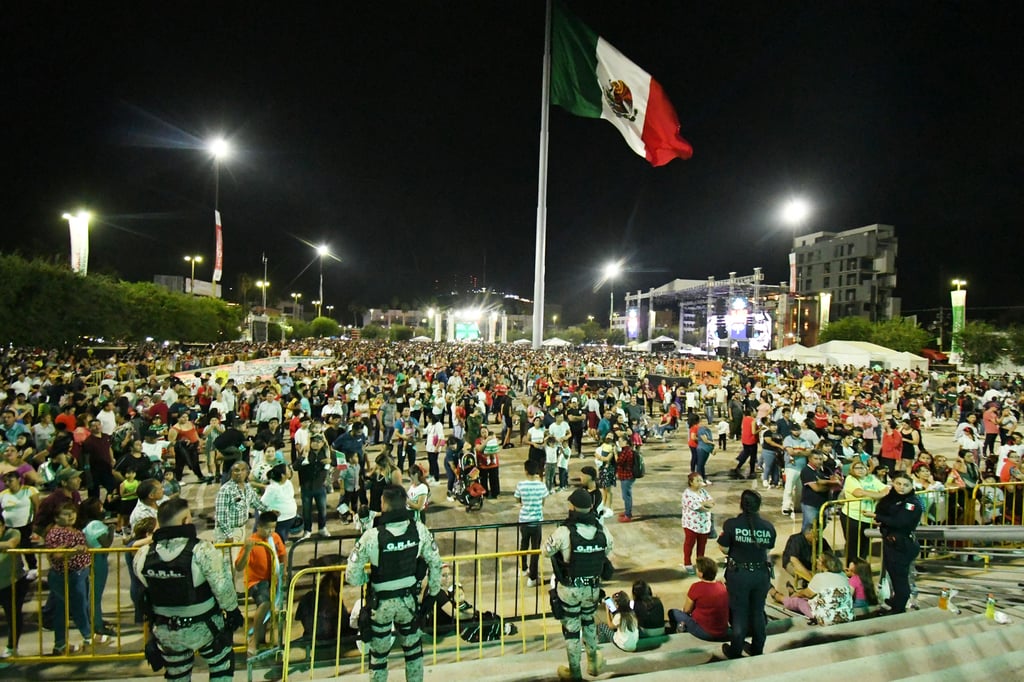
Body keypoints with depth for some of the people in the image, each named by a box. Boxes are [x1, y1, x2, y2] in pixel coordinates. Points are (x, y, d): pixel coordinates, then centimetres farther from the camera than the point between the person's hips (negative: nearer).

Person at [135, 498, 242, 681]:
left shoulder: (143, 556, -14)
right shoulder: (202, 551, -27)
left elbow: (145, 587, 4)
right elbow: (223, 588, -23)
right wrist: (233, 610, -5)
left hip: (165, 631, 4)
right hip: (203, 627, -4)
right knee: (221, 667, 20)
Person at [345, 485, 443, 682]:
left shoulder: (372, 536, -23)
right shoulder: (419, 530, -15)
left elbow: (352, 577, -18)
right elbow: (435, 564, -5)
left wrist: (368, 578, 4)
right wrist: (433, 593, 10)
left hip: (380, 603, -2)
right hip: (409, 599, 3)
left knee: (378, 654, 17)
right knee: (413, 649, 23)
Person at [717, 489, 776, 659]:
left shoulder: (731, 524, -16)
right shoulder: (768, 527, -8)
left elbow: (724, 549, -10)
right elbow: (767, 550, 1)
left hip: (738, 574, -2)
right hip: (762, 574, 3)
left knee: (739, 613, 12)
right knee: (758, 612, 19)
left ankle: (735, 651, 24)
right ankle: (757, 650, 33)